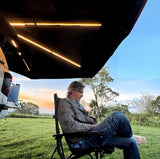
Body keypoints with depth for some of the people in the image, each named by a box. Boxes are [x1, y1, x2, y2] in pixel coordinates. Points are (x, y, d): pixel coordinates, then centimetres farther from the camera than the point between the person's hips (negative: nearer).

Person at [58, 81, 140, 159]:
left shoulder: (77, 104, 26)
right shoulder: (64, 102, -3)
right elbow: (69, 125, -17)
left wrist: (95, 124, 4)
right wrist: (91, 126, -12)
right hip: (83, 140, -9)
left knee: (131, 142, 0)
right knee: (117, 116, -22)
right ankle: (128, 135, 7)